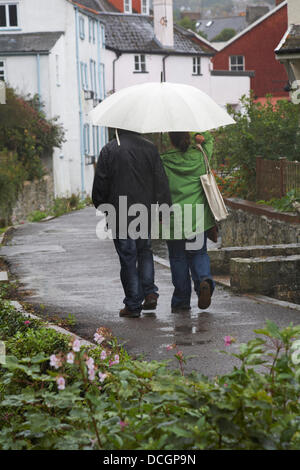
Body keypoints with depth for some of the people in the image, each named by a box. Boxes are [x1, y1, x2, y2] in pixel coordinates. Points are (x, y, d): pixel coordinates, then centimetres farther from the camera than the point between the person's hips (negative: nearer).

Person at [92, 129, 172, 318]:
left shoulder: (109, 150, -6)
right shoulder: (150, 148, 1)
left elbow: (100, 184, -4)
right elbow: (161, 182, 0)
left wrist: (101, 206, 12)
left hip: (120, 217, -3)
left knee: (128, 259, 2)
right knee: (145, 251, 21)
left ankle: (133, 306, 4)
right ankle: (150, 293, 7)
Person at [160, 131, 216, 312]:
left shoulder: (164, 161, -7)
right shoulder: (200, 156, 2)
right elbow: (210, 140, 18)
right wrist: (201, 137, 2)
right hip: (199, 216, 2)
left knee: (178, 258, 9)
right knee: (199, 253, 15)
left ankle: (181, 301, 12)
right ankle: (204, 280, -14)